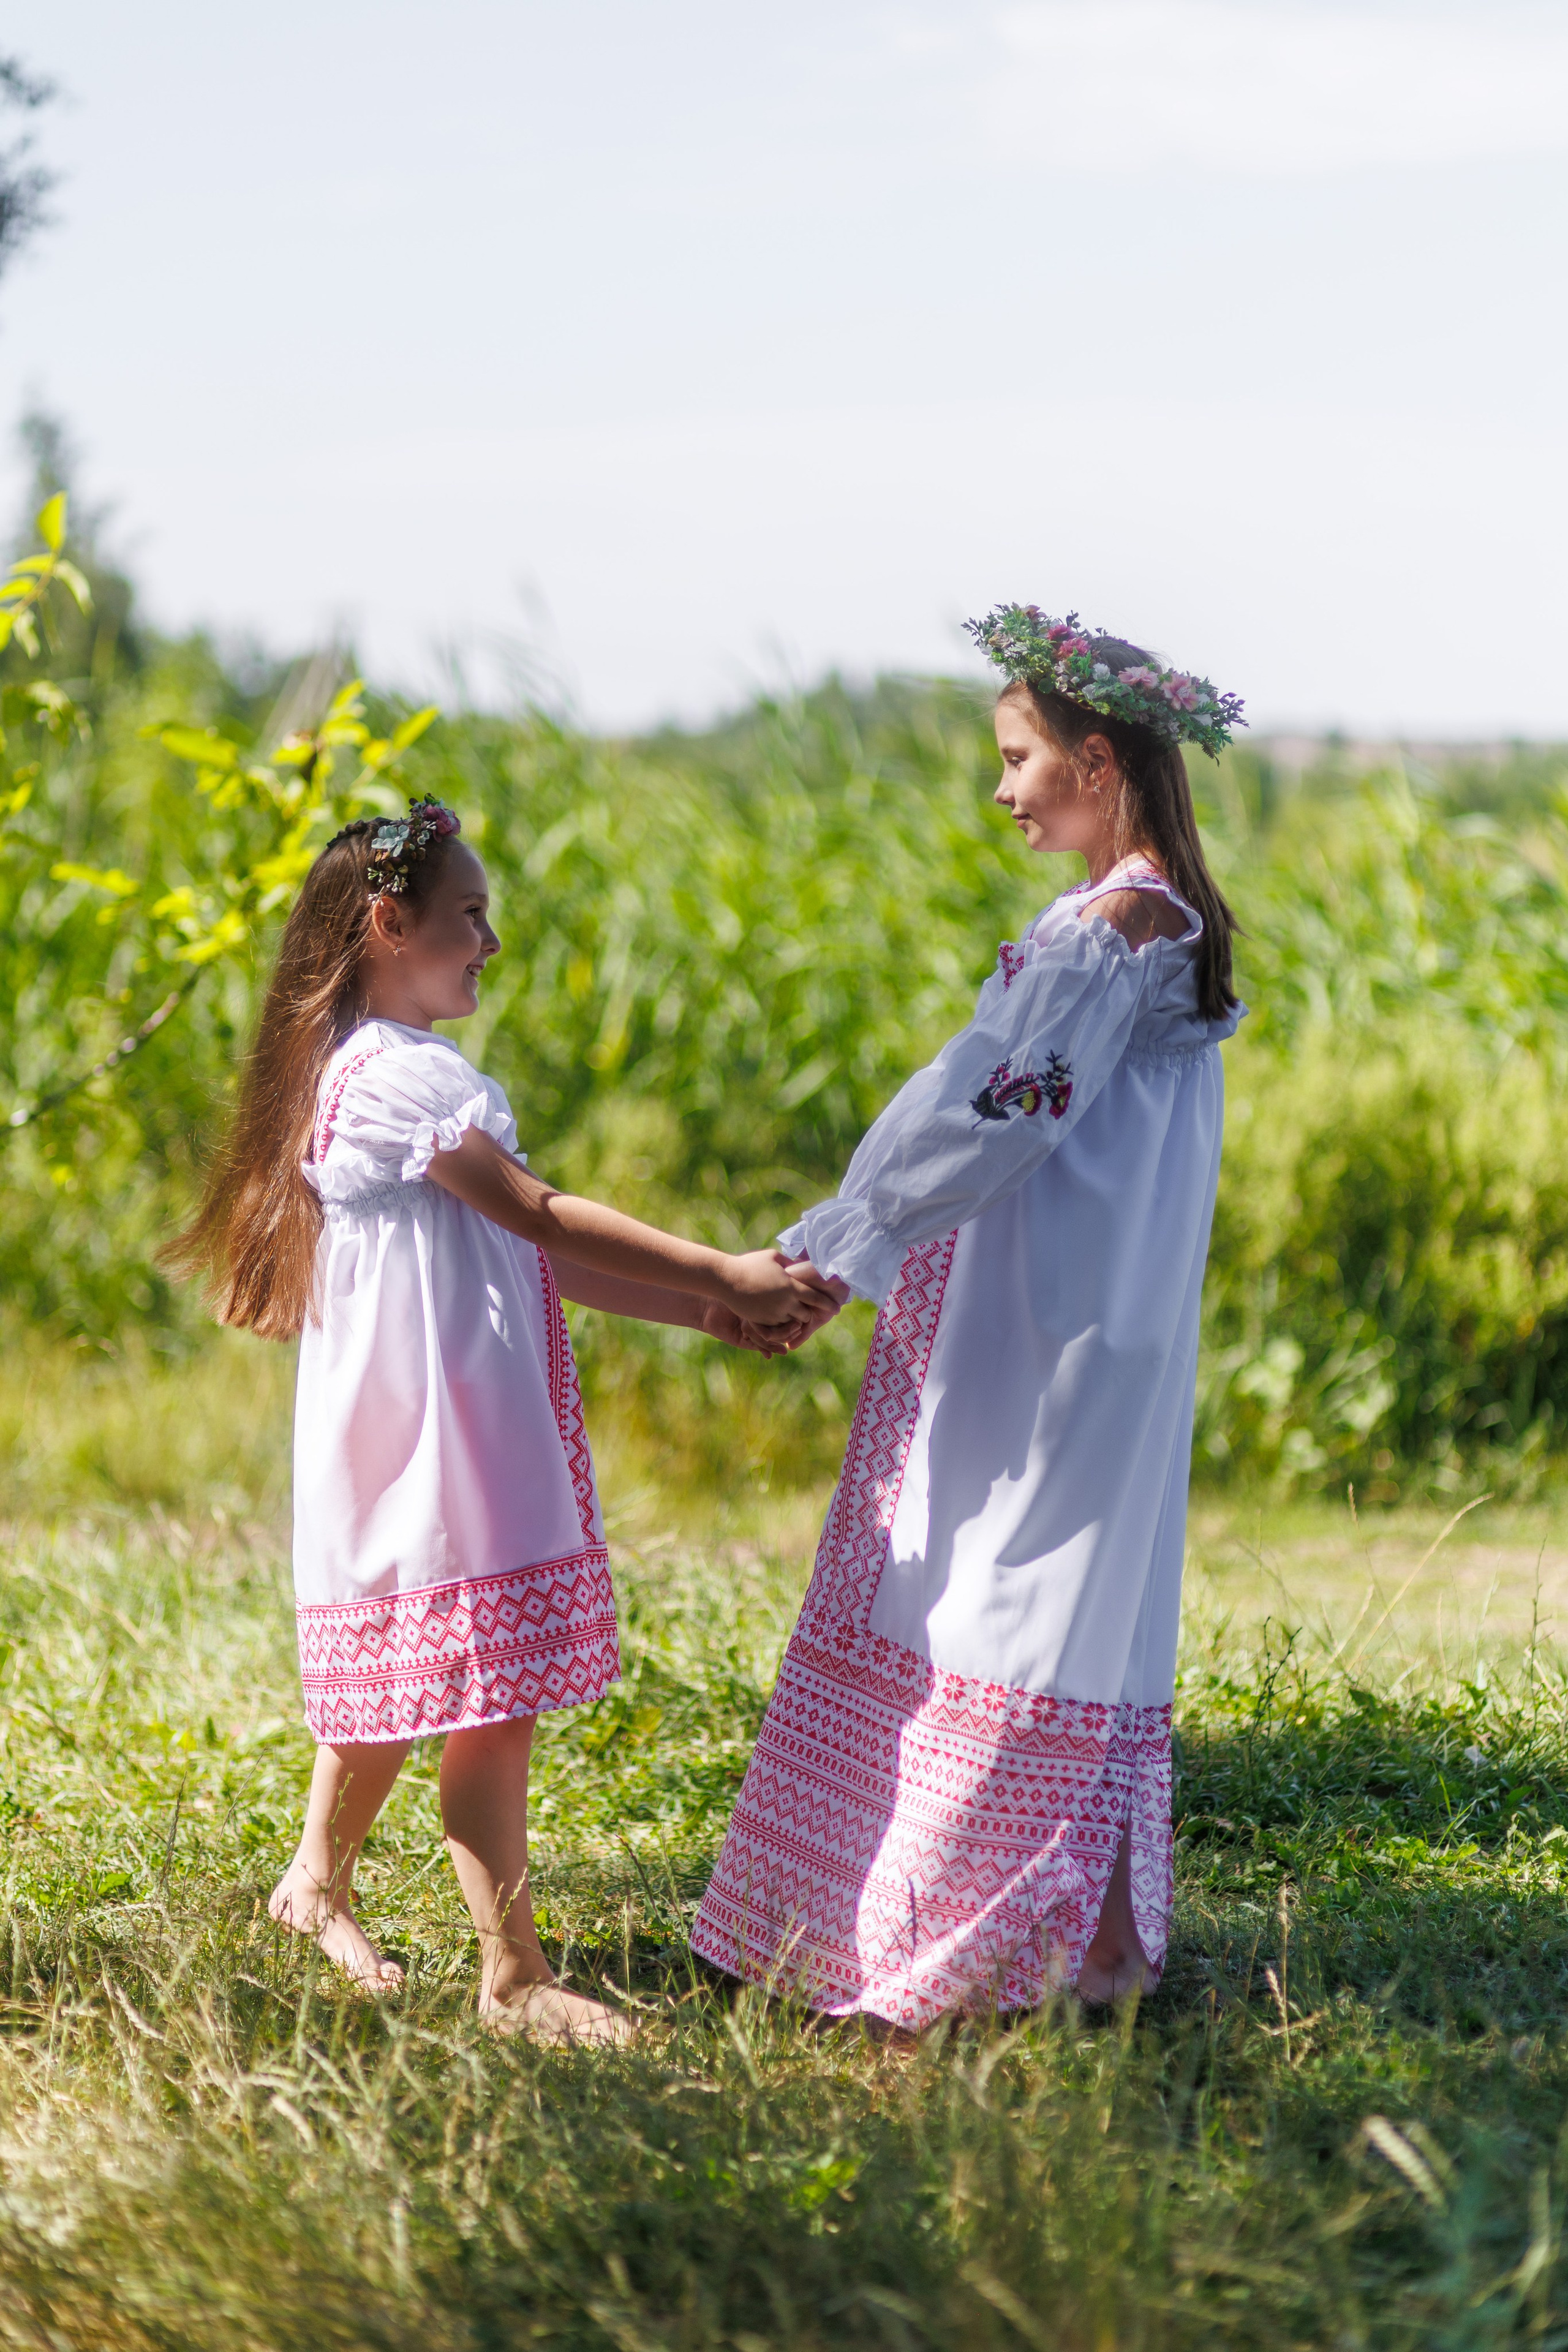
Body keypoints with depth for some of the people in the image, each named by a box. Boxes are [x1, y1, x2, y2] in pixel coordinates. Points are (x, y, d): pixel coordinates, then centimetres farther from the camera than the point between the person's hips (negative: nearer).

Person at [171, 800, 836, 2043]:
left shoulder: (387, 1070, 18)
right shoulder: (397, 1074, -15)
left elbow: (534, 1257, 14)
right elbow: (539, 1215, -20)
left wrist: (709, 1312, 6)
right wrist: (722, 1275, -17)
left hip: (412, 1448, 11)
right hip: (437, 1454, -11)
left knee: (399, 1684, 20)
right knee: (487, 1703, -7)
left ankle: (319, 1882, 34)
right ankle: (513, 1975, -3)